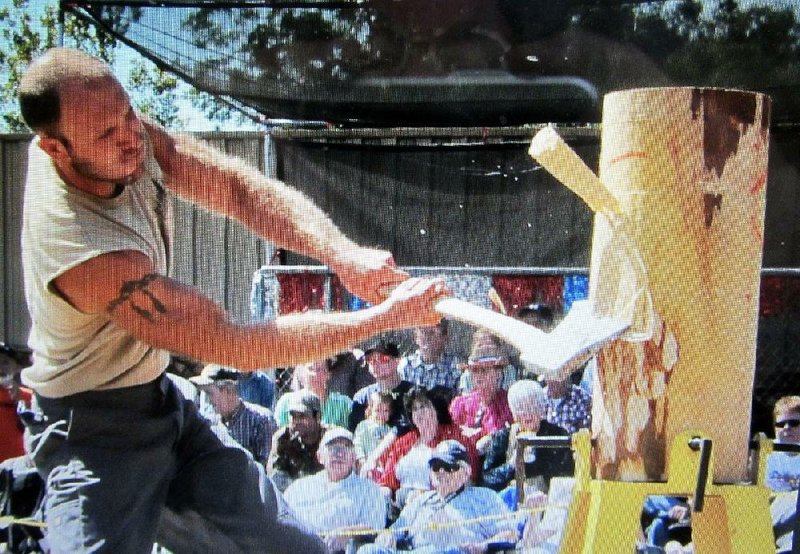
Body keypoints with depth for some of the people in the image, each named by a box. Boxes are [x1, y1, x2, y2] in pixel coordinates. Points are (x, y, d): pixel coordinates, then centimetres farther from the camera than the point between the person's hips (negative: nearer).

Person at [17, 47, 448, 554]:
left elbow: (240, 188, -16)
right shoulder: (84, 254, -35)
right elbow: (232, 344, -32)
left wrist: (342, 254, -34)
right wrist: (385, 317, -30)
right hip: (97, 431, -7)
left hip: (159, 396, 7)